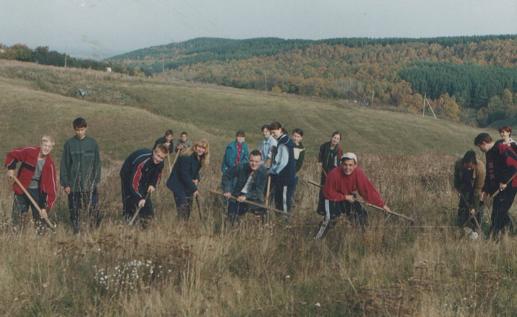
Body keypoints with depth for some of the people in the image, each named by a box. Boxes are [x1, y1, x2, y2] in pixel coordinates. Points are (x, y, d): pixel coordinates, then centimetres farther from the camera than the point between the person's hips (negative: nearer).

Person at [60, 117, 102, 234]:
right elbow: (64, 165, 2)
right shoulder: (69, 144, 1)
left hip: (90, 184, 0)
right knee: (74, 210, 6)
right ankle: (75, 232, 18)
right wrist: (65, 184, -3)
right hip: (74, 184, 1)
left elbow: (97, 163, 6)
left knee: (93, 207, -8)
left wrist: (96, 180, -1)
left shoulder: (92, 143, 2)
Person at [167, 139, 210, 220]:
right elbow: (184, 175, -26)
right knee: (183, 207, -14)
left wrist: (197, 179, -11)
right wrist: (194, 188, -23)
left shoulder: (199, 158, 0)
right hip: (178, 184, -9)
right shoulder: (187, 157, -26)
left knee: (188, 208, 12)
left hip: (188, 185, 9)